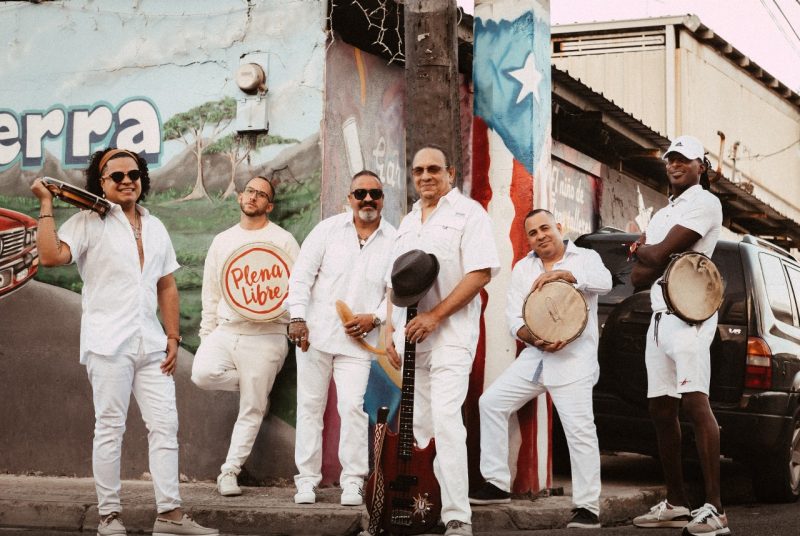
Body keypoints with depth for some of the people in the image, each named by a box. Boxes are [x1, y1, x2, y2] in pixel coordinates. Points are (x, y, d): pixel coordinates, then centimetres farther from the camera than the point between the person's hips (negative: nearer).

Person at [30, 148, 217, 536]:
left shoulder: (155, 227, 16)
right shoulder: (89, 222, -1)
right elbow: (51, 256, -18)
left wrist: (173, 337, 10)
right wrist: (46, 205, -13)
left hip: (150, 344, 5)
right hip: (108, 342, -5)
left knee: (165, 425, 1)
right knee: (110, 428, 0)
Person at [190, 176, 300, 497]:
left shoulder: (282, 240, 1)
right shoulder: (222, 241, 15)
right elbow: (211, 292, 17)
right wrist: (206, 334, 11)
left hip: (265, 335, -3)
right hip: (225, 329, 4)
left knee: (251, 410, -1)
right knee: (202, 374, -24)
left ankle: (229, 472, 10)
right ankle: (253, 386, 5)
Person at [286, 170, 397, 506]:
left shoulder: (394, 241, 3)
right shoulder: (328, 229, 2)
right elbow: (302, 275, 0)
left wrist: (375, 318, -11)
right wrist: (298, 318, -8)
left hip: (358, 340, -1)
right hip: (315, 334, 1)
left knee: (352, 406, -11)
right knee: (310, 406, 5)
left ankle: (352, 481, 0)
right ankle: (307, 479, 14)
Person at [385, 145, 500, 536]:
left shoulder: (467, 213, -2)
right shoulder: (407, 223, 19)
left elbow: (480, 272, -12)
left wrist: (434, 316, -16)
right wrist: (390, 331, 11)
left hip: (450, 332, -7)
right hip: (410, 335, 7)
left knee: (445, 421, -16)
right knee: (419, 424, 9)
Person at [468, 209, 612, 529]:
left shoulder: (585, 258, 2)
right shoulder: (522, 269, 13)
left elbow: (604, 282, -20)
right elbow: (514, 318, 5)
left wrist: (561, 274, -28)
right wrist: (536, 340, -14)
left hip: (574, 359, -5)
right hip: (534, 357, 5)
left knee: (579, 429, -15)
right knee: (491, 403, 1)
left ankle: (588, 508, -9)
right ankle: (497, 484, 10)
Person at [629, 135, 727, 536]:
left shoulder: (704, 203, -3)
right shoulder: (661, 215, 24)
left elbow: (660, 254, -14)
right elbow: (638, 277, 14)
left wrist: (641, 247, 8)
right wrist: (653, 254, -6)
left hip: (688, 314, -9)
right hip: (659, 316, 9)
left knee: (695, 402, -20)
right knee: (662, 411, 8)